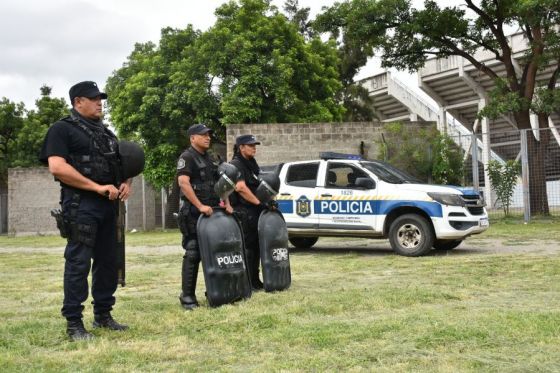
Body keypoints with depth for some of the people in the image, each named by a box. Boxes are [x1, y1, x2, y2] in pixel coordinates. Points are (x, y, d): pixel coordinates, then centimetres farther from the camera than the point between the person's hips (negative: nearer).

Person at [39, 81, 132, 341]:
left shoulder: (105, 132, 20)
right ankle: (74, 323, 1)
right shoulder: (62, 129, -3)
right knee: (78, 262, -6)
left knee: (108, 261, 11)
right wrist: (97, 187, -18)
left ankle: (103, 315, 22)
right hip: (81, 204, -7)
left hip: (108, 204, 8)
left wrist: (126, 184, 2)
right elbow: (57, 167, -16)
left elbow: (122, 163, 26)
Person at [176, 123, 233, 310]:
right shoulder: (187, 157, -6)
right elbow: (183, 183, -18)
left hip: (212, 212, 8)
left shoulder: (211, 160, 19)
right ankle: (187, 296, -2)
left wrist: (227, 203, 9)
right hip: (193, 214, -8)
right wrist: (200, 206, -23)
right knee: (193, 254, -8)